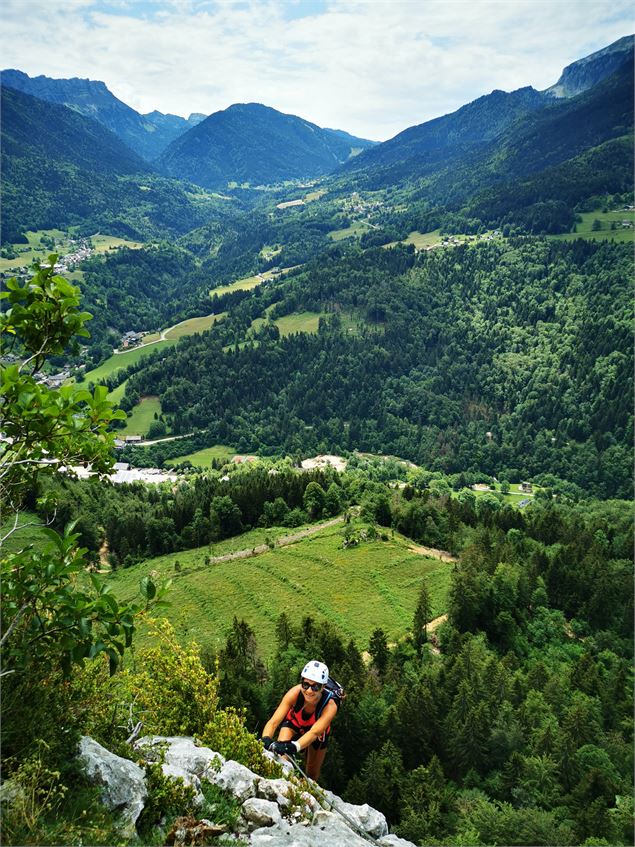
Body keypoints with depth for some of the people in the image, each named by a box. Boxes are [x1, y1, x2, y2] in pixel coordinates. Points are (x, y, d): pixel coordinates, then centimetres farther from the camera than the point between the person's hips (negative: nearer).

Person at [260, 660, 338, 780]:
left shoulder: (330, 705, -39)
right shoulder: (295, 692, -38)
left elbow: (314, 732, -50)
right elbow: (273, 722, -41)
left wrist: (294, 747, -68)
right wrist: (266, 740, -61)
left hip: (318, 730, 0)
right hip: (293, 723, 0)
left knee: (312, 773, 14)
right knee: (281, 755, -27)